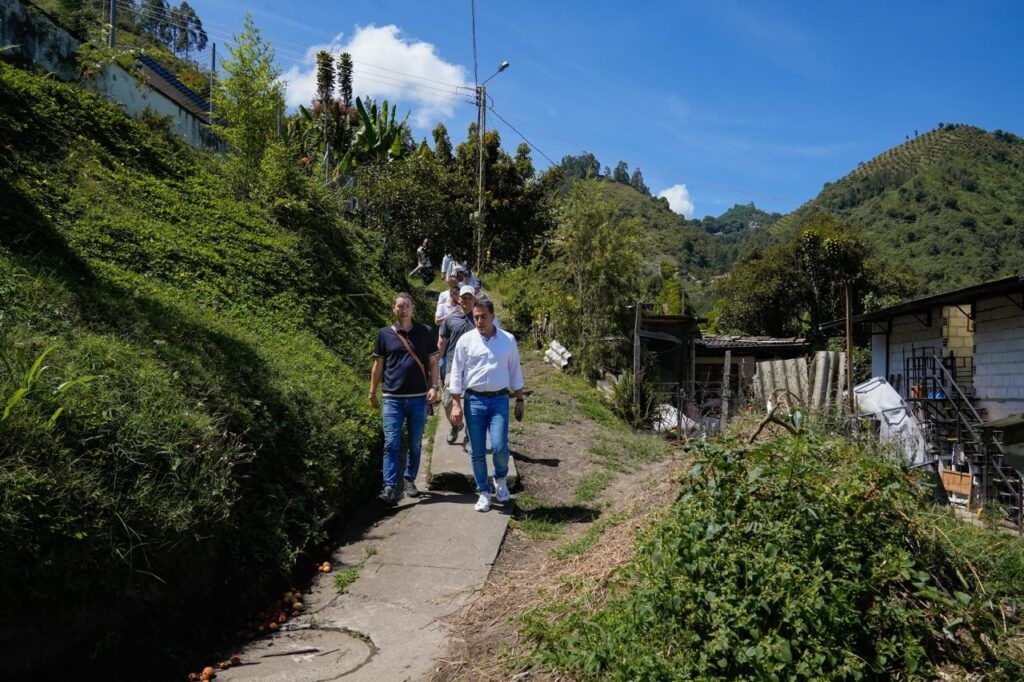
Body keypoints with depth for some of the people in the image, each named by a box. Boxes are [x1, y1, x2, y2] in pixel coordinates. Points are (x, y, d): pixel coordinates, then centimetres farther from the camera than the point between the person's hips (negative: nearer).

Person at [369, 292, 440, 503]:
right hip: (393, 398, -1)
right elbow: (378, 365, 9)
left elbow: (433, 362, 7)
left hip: (419, 398, 1)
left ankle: (410, 480, 25)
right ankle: (390, 487, -9)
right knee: (391, 444, -8)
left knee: (415, 444, 11)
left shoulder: (425, 332, 4)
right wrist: (372, 393, 10)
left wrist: (434, 386, -5)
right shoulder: (385, 334, 3)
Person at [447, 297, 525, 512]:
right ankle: (484, 493, 20)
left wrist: (519, 400, 10)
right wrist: (456, 404, -4)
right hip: (473, 401, 0)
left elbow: (515, 371, 11)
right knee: (477, 451, 4)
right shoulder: (466, 340, 0)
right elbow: (455, 373, 1)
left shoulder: (508, 340, 4)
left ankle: (500, 479, 19)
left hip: (499, 400, 0)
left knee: (499, 446, -12)